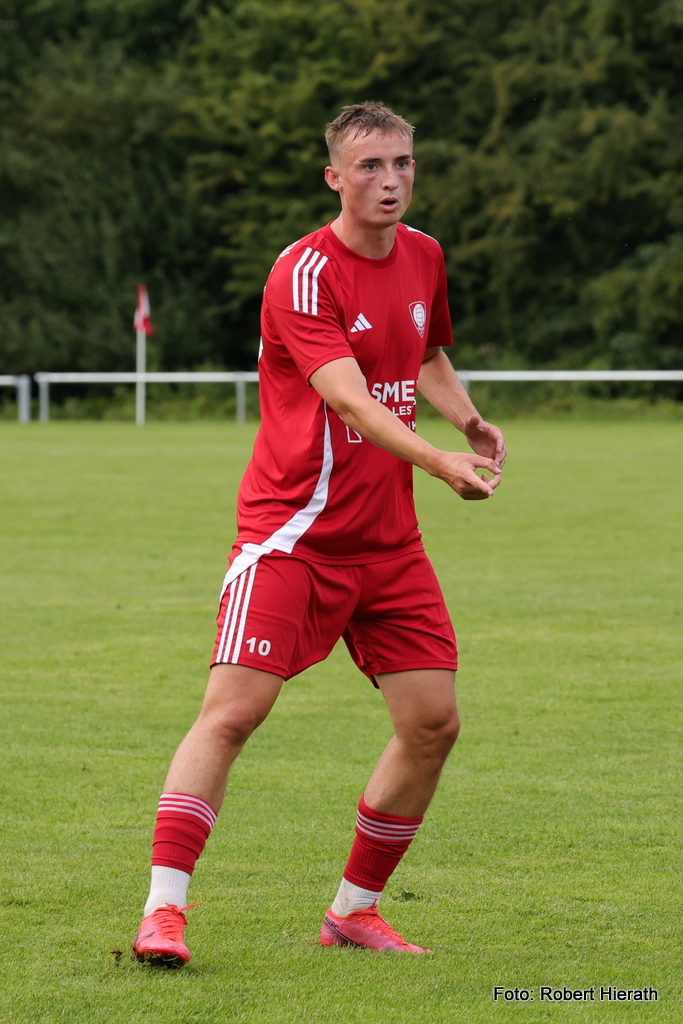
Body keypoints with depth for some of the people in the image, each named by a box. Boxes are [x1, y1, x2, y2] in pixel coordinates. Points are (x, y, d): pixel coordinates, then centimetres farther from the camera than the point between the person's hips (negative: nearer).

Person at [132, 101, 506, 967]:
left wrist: (468, 419, 7)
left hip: (387, 536, 7)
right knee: (233, 709, -16)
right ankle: (163, 911, -14)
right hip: (293, 530, -7)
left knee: (433, 722, 2)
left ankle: (354, 911, 17)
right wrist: (441, 465, -42)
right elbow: (350, 401, -28)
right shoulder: (304, 273, -15)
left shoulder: (422, 257, 9)